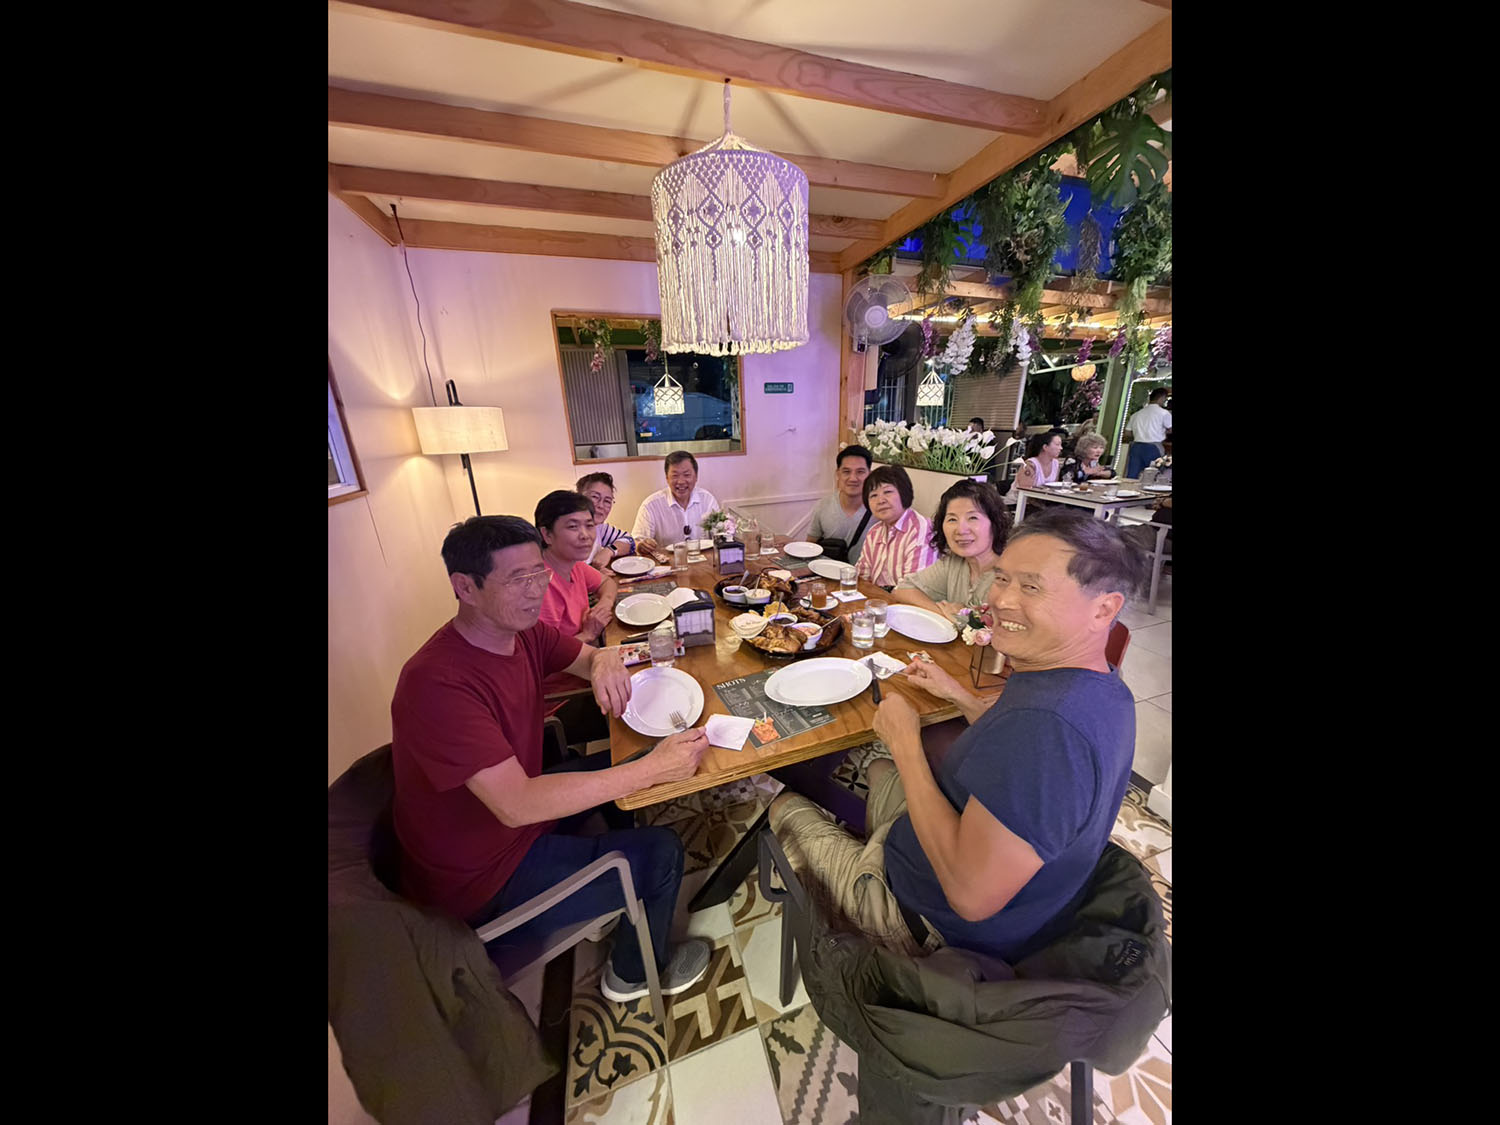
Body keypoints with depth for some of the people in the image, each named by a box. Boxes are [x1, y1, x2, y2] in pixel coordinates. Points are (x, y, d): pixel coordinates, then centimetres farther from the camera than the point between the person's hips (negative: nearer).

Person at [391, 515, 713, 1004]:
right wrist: (653, 768, -37)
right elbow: (516, 804, -37)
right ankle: (633, 974, 25)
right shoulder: (436, 683, -34)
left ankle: (622, 897, 35)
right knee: (660, 852, -7)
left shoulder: (522, 630, -9)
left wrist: (605, 661, -24)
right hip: (481, 875, -8)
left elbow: (590, 656, 2)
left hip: (519, 809, 8)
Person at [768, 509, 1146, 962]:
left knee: (787, 806, 12)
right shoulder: (1101, 686, -8)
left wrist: (904, 742, -30)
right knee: (880, 771, 30)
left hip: (933, 928, -8)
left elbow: (972, 896, -36)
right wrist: (958, 696, 3)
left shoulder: (1050, 721, -41)